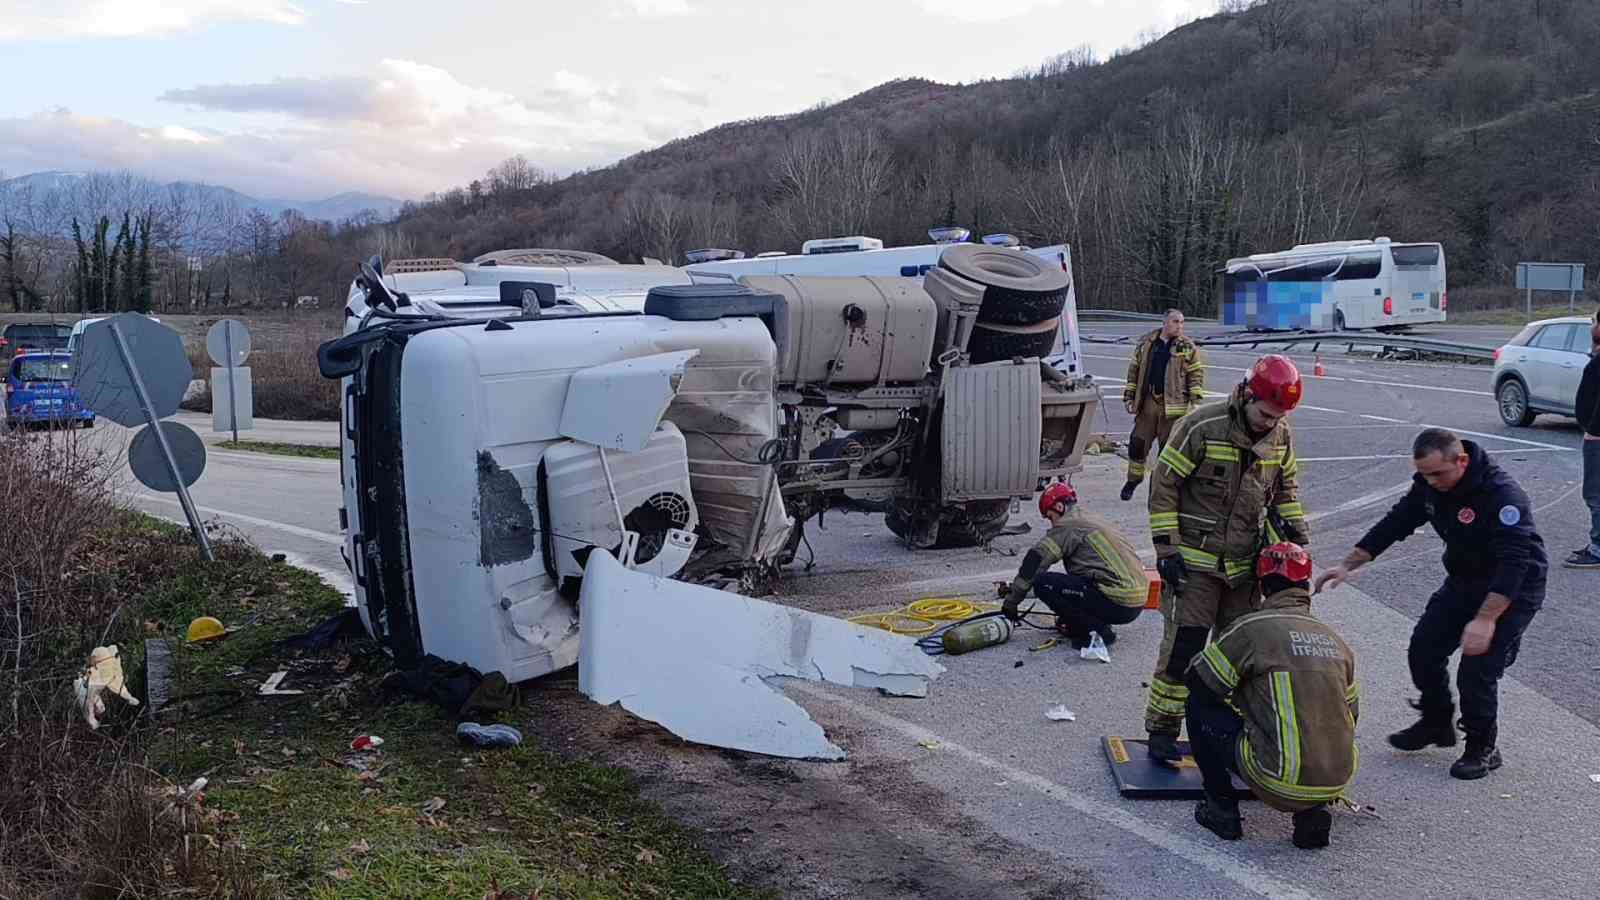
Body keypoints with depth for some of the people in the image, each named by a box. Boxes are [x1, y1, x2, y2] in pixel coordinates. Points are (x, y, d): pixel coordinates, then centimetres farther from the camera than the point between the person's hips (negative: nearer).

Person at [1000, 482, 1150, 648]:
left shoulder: (1068, 525, -4)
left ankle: (1098, 630, -5)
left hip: (1119, 603, -10)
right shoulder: (1093, 520, 24)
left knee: (1043, 583, -8)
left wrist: (1011, 601, 0)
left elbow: (1034, 563, -8)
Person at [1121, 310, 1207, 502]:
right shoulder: (1145, 343, 8)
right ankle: (1134, 477, 25)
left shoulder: (1188, 348, 1)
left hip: (1174, 405, -2)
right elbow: (1134, 371, 13)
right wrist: (1129, 397, 10)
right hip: (1148, 402, 2)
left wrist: (1195, 401, -8)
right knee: (1138, 443, 5)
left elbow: (1196, 375, 0)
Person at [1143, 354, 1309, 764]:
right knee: (1184, 645, -8)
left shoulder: (1281, 436, 2)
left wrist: (1298, 535, 6)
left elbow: (1286, 488, 18)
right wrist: (1167, 548, -15)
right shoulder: (1202, 426, -17)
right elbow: (1164, 484, -13)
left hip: (1245, 564, 6)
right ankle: (1162, 730, 2)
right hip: (1195, 560, -5)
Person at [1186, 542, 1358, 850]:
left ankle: (1222, 811, 16)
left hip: (1279, 783, -5)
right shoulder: (1336, 640, 13)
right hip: (1337, 780, 5)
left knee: (1201, 708, 11)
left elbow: (1199, 681, 4)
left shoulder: (1253, 628, -5)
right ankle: (1312, 812, 15)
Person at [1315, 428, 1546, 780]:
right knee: (1423, 650, 5)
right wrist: (1348, 565, -2)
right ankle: (1436, 723, 28)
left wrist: (1485, 619, -41)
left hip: (1513, 589, -7)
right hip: (1463, 580, 8)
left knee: (1477, 670, -13)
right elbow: (1396, 523, 2)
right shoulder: (1430, 485, -7)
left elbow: (1515, 561, -36)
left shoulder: (1502, 494, -31)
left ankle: (1482, 748, 9)